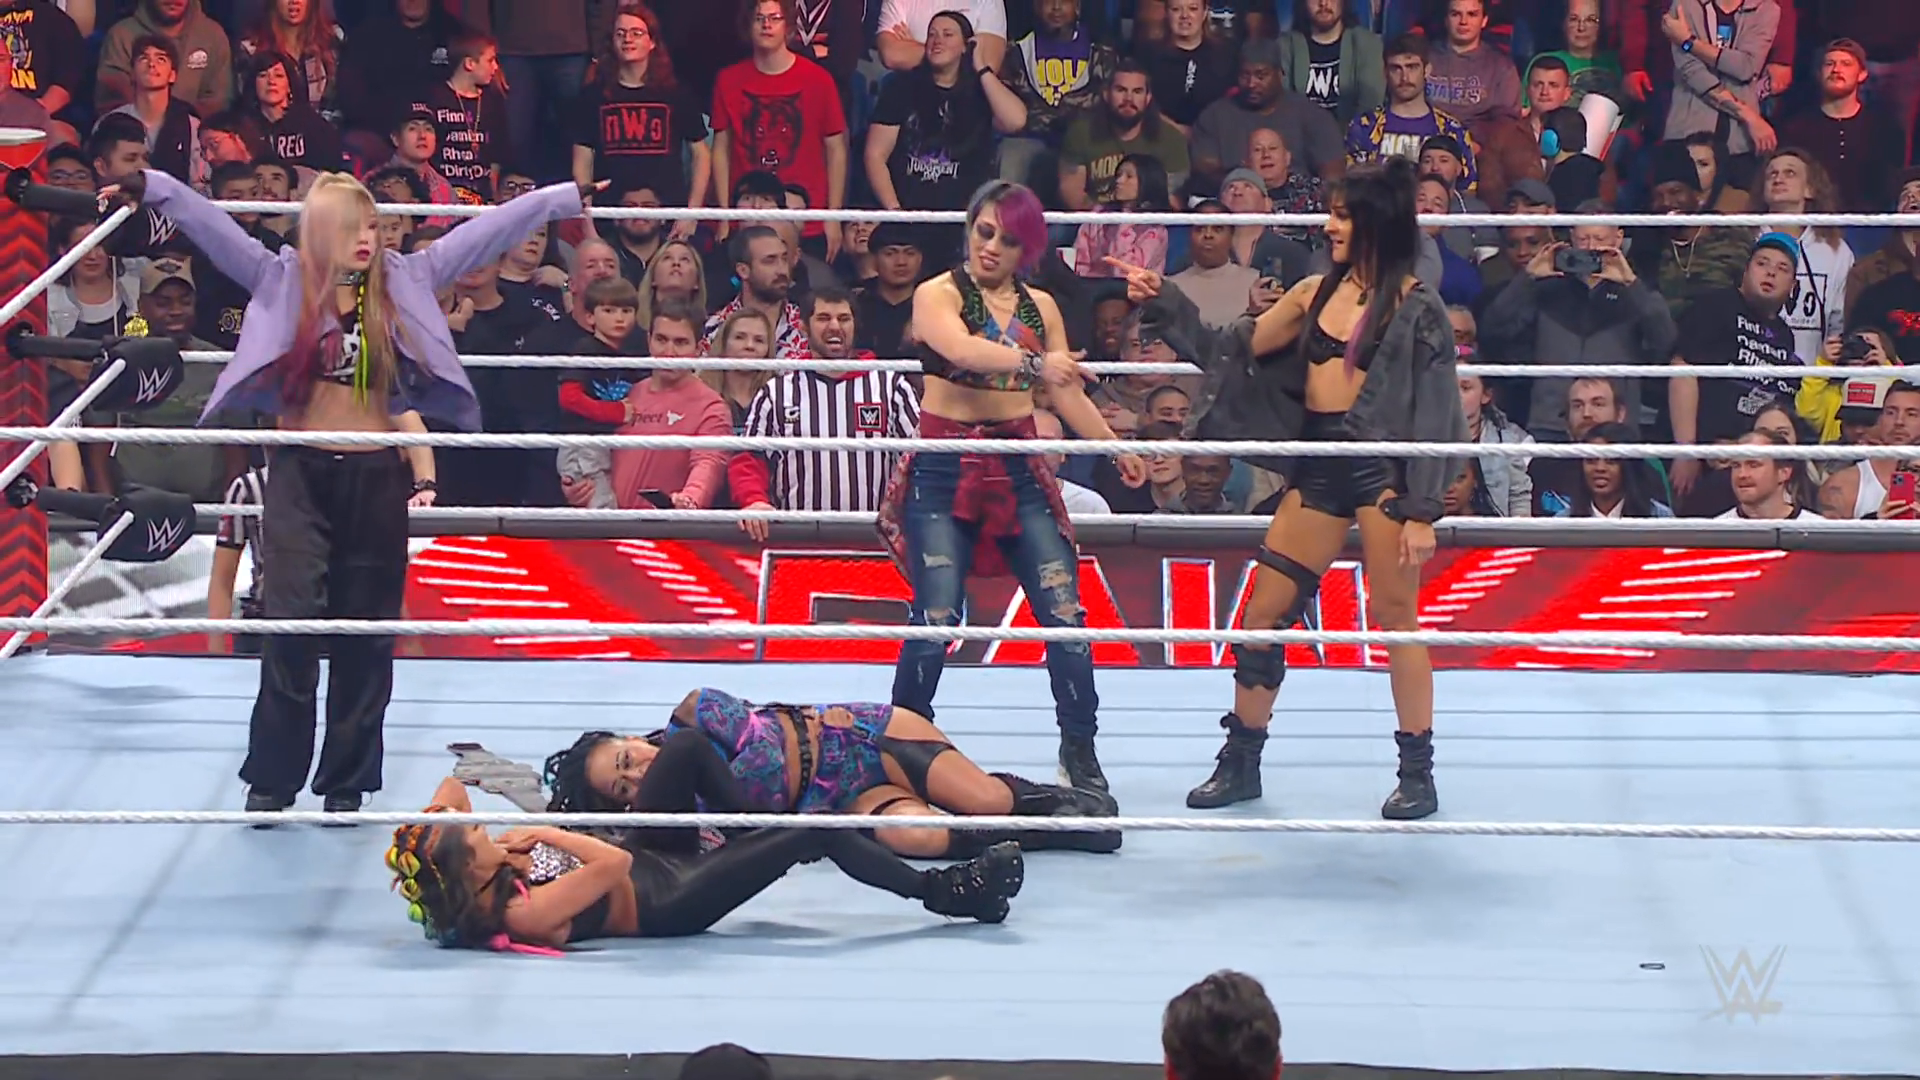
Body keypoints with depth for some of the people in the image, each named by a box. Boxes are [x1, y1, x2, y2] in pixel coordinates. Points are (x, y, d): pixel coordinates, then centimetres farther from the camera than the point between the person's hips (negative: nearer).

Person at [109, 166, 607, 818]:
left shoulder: (402, 282, 4)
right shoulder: (282, 280, 0)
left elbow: (485, 233, 4)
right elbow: (213, 227, -6)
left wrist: (566, 199, 5)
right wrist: (153, 189, -15)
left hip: (376, 476, 2)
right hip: (302, 472, -2)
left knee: (366, 631, 6)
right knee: (293, 618, -11)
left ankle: (347, 781, 16)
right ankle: (271, 777, -1)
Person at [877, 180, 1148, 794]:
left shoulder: (1039, 307, 12)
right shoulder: (937, 295, -3)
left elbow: (1068, 392, 18)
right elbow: (962, 349, -25)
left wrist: (1116, 449, 9)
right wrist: (1035, 362, -40)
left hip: (1018, 468, 4)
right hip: (944, 470, -4)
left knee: (1063, 610, -4)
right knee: (936, 620, -11)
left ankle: (1079, 753, 7)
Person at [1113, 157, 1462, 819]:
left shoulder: (1414, 305, -5)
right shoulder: (1318, 293, 12)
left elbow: (1433, 412, -7)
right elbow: (1235, 349, 19)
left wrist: (1421, 511, -12)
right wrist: (1165, 306, 11)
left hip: (1383, 466, -6)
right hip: (1319, 468, 6)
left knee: (1395, 617, -3)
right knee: (1264, 612, 6)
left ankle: (1418, 775, 7)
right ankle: (1241, 763, 17)